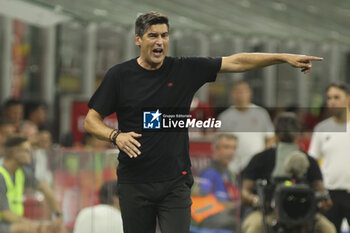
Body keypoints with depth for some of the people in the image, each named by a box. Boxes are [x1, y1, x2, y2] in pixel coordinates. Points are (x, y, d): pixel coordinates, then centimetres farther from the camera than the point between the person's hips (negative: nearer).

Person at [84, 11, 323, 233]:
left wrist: (285, 57, -4)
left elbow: (236, 62, 1)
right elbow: (92, 120, 2)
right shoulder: (119, 75, -1)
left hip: (175, 182, 0)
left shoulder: (184, 69, 2)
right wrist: (115, 135, -19)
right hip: (134, 183, 0)